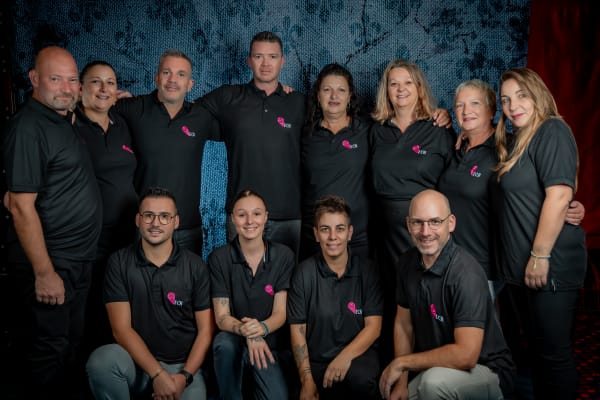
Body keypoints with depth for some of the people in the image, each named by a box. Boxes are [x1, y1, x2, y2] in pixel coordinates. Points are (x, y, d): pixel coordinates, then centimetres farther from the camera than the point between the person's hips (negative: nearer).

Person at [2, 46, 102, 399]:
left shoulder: (63, 120, 8)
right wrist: (44, 273, -22)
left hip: (79, 259, 9)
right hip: (51, 263, -9)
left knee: (73, 343, 21)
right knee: (51, 349, 6)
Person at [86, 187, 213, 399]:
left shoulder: (195, 266, -1)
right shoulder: (119, 262, -2)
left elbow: (205, 330, 1)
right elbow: (121, 328, -8)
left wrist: (184, 376, -12)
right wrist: (158, 374, -17)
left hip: (183, 364, -1)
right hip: (137, 360, 1)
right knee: (101, 361, -29)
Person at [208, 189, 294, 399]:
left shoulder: (284, 256, -6)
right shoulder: (219, 258, -10)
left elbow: (281, 312, -7)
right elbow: (221, 317, -12)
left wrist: (262, 328, -30)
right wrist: (245, 331, -33)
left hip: (268, 343, 1)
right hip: (233, 340, -1)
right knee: (225, 343, -34)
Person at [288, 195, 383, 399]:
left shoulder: (366, 271, 0)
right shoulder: (304, 273, -2)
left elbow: (373, 325, -5)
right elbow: (297, 329, -2)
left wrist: (345, 356, -22)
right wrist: (306, 379, -11)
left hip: (358, 354, 0)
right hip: (317, 361, 0)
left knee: (359, 377, -33)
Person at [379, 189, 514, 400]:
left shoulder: (466, 273, -26)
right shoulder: (407, 262, -4)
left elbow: (466, 355, -31)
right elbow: (403, 324, 6)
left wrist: (402, 362, -20)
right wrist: (401, 383, -3)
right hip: (435, 368, 7)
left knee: (435, 381, -34)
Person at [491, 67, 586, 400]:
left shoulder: (552, 131, -11)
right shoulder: (515, 141, 16)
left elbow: (558, 196, -21)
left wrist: (540, 256, -22)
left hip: (549, 266, -9)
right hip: (519, 266, 9)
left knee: (554, 352, 3)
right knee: (536, 347, 18)